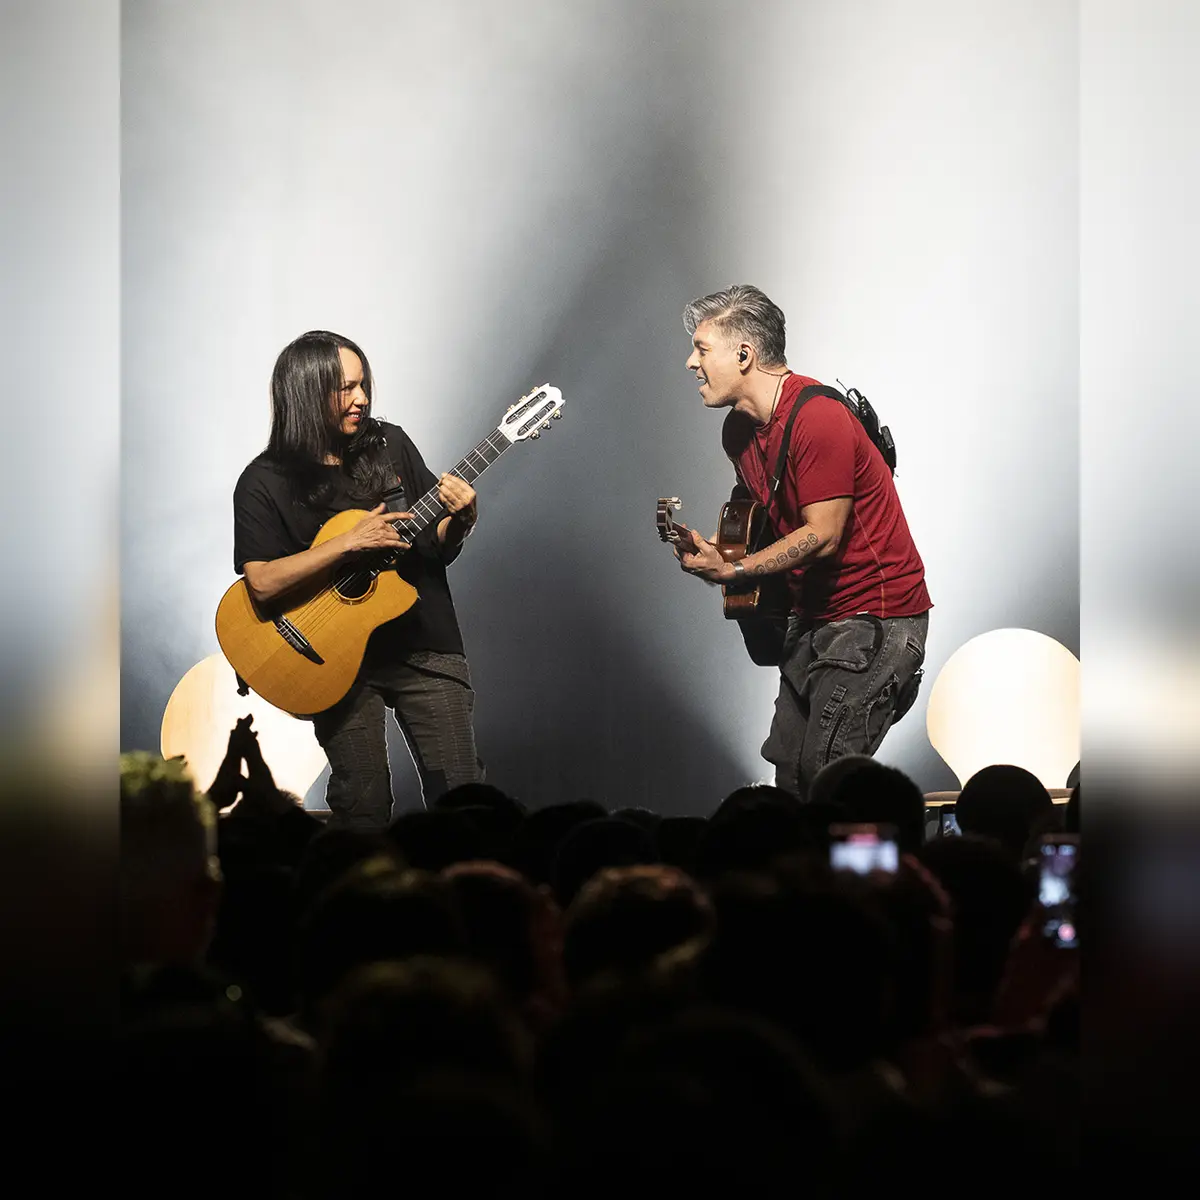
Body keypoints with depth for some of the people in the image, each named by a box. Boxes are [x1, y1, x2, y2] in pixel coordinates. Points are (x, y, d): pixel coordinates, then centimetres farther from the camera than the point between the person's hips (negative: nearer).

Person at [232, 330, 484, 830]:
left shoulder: (391, 446, 4)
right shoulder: (264, 483, -7)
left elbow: (439, 545, 11)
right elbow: (262, 583, -19)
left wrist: (461, 517, -11)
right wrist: (350, 542, -21)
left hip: (423, 645, 3)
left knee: (460, 791, -3)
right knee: (363, 808, 2)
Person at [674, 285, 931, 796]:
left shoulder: (818, 418, -20)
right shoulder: (739, 429, 9)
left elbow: (823, 536, -21)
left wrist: (733, 571, -20)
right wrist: (707, 549, 1)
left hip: (876, 614, -9)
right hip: (815, 616, 9)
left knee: (822, 773, -17)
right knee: (788, 768, 6)